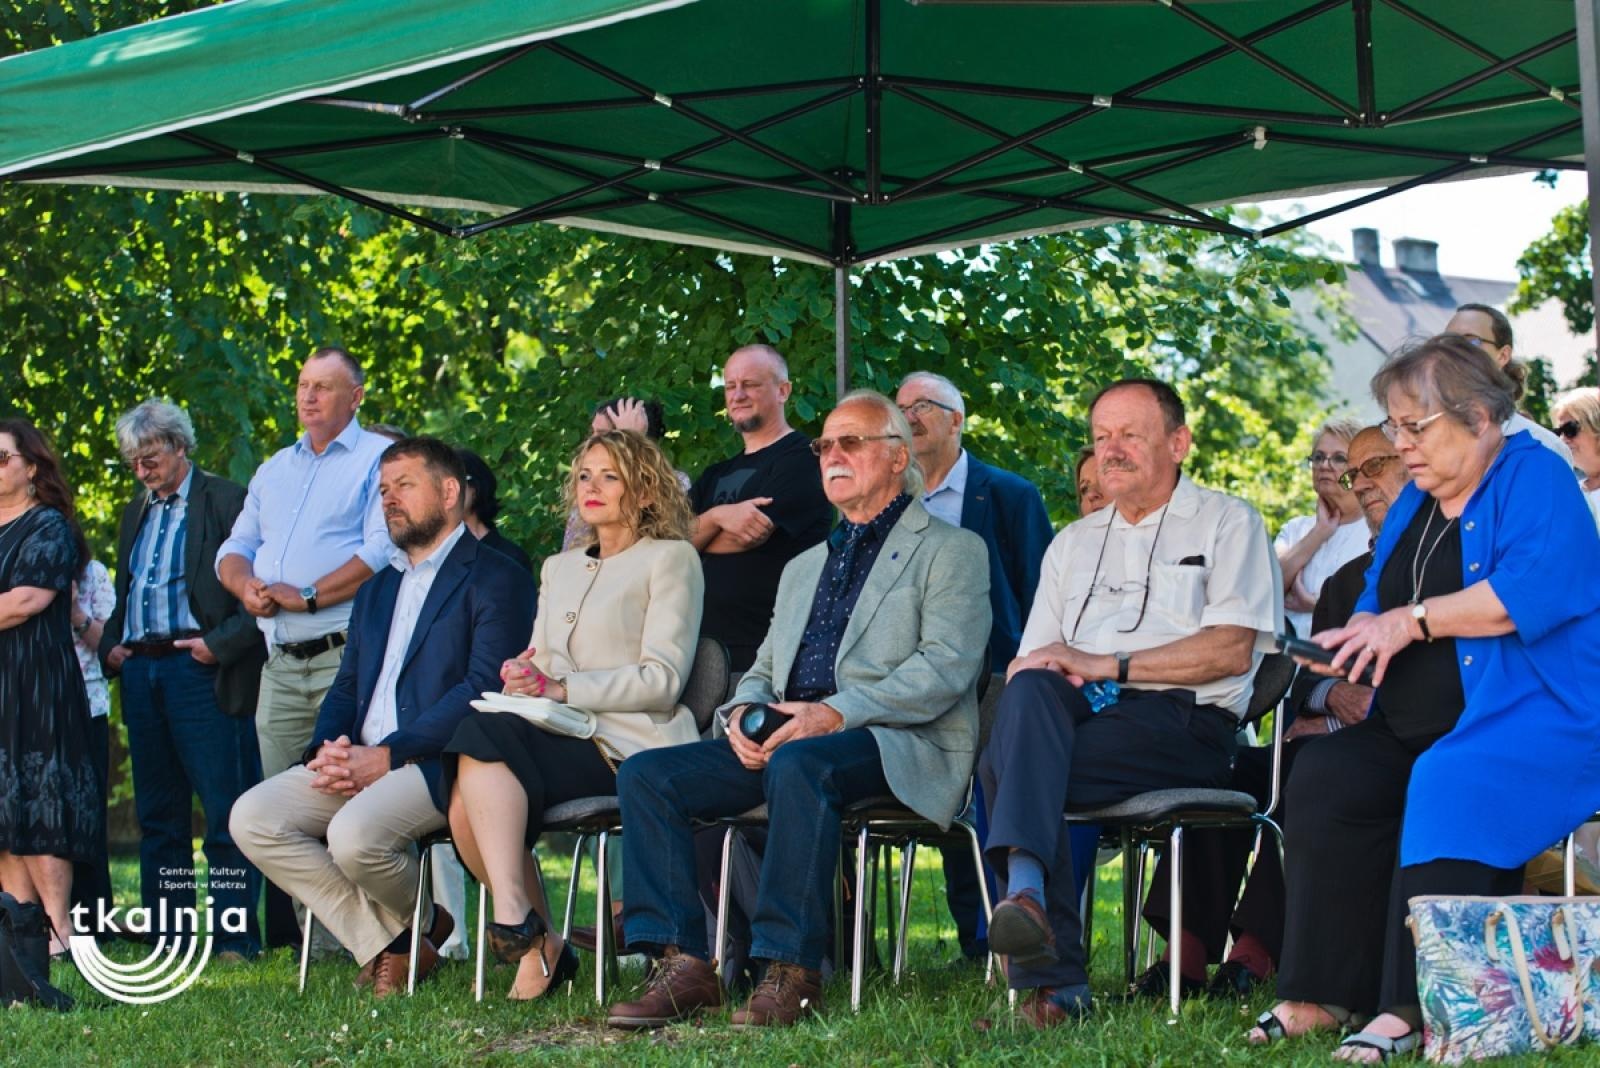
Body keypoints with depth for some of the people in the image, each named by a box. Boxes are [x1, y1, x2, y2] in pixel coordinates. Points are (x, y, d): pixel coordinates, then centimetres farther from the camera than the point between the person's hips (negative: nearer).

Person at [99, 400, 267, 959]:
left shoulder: (227, 501, -3)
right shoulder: (135, 513, 21)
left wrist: (221, 643, -17)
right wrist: (111, 645, 10)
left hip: (200, 669, -7)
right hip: (140, 672, 8)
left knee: (225, 809, -7)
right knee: (157, 813, 10)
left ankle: (237, 938, -5)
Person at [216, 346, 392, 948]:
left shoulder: (380, 459, 1)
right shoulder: (275, 470, 24)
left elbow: (381, 550, -12)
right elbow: (234, 550, 22)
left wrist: (307, 596, -14)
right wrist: (246, 586, -1)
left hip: (346, 656, -7)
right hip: (281, 663, 7)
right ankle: (284, 946, 8)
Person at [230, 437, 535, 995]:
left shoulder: (495, 579, 0)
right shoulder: (375, 591, 27)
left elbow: (485, 688, -12)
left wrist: (388, 756, -17)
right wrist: (328, 749, -2)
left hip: (439, 762, -8)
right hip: (358, 763, 8)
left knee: (354, 833, -33)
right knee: (252, 818, -14)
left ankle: (421, 924, 1)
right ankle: (385, 944, -8)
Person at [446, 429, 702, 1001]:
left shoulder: (670, 559, 6)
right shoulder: (558, 568, 28)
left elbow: (662, 679, -6)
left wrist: (560, 688, -14)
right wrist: (521, 678, -3)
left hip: (631, 745, -6)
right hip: (562, 741, 6)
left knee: (483, 735, -30)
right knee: (468, 806, -26)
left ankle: (515, 914, -32)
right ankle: (537, 944, -14)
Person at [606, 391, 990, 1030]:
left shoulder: (952, 551, 7)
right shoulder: (803, 568, 30)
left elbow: (946, 667, -8)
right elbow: (764, 670, 26)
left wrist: (837, 713, -20)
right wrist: (743, 712, 0)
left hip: (901, 742, -7)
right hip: (783, 740, 7)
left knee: (800, 763, -40)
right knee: (646, 775, -14)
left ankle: (792, 974, -35)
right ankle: (682, 966, -19)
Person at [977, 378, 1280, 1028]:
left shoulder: (1226, 523, 11)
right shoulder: (1074, 542, 29)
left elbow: (1231, 651, -5)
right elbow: (1031, 663, 19)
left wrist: (1108, 665, -10)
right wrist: (1044, 675, -7)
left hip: (1185, 722, -4)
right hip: (1081, 712, 4)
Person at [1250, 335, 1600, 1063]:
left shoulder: (1535, 478, -5)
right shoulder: (1415, 501, 19)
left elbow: (1534, 589, -22)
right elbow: (1378, 603, 25)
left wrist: (1411, 621, -17)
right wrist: (1354, 641, 1)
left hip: (1533, 724, -7)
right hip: (1411, 731, 8)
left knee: (1449, 787, -36)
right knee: (1322, 778, -19)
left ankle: (1410, 1010, -35)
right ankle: (1322, 995, -21)